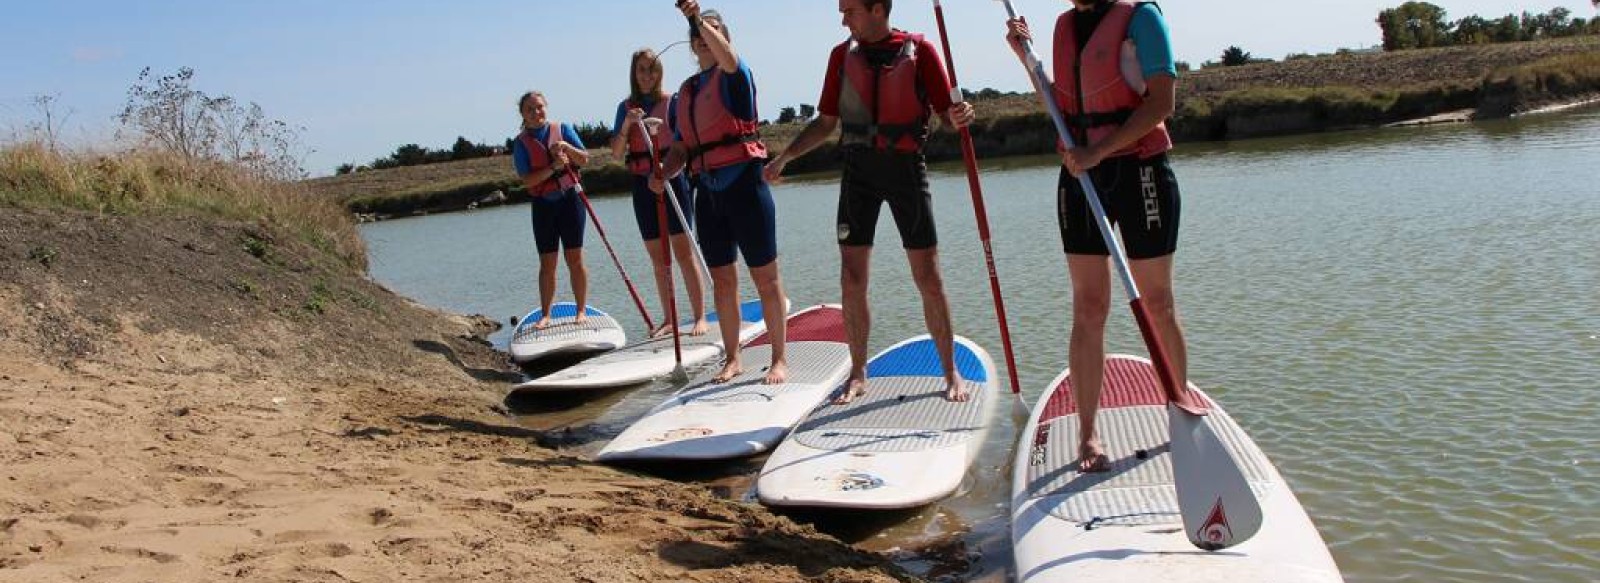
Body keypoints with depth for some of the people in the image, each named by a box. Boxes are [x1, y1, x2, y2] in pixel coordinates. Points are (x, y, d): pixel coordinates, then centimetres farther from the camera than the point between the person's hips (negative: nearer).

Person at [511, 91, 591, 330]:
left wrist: (566, 147, -17)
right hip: (543, 204, 0)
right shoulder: (521, 142, 1)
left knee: (575, 258, 0)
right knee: (547, 263, 4)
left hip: (569, 198, 0)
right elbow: (527, 180, -8)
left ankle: (581, 311, 7)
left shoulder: (562, 129, 4)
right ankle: (545, 315, 10)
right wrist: (554, 167, -19)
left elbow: (584, 159, 1)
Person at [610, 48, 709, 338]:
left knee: (684, 252, -6)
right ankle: (669, 319, 16)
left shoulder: (672, 101, -2)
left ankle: (700, 317, -3)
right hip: (642, 184, 4)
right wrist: (627, 124, -13)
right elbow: (617, 153, 2)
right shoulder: (626, 107, 9)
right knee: (658, 259, 9)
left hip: (671, 179, -4)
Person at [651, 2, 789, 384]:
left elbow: (727, 57, -26)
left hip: (744, 183, -6)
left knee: (765, 277, -1)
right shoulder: (686, 91, 17)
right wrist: (663, 173, -3)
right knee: (722, 280, 11)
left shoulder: (732, 76, 1)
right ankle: (733, 359, 21)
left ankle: (779, 359, 6)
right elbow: (680, 149, 16)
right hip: (707, 191, 6)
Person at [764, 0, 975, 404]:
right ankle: (858, 375, 16)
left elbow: (946, 112, -4)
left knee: (928, 277, -1)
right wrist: (785, 157, 4)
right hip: (858, 169, 3)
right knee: (852, 280, 2)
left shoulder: (919, 50, -2)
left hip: (906, 166, -3)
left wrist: (959, 116, -27)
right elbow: (826, 123, 13)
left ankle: (951, 373, 13)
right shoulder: (843, 55, 8)